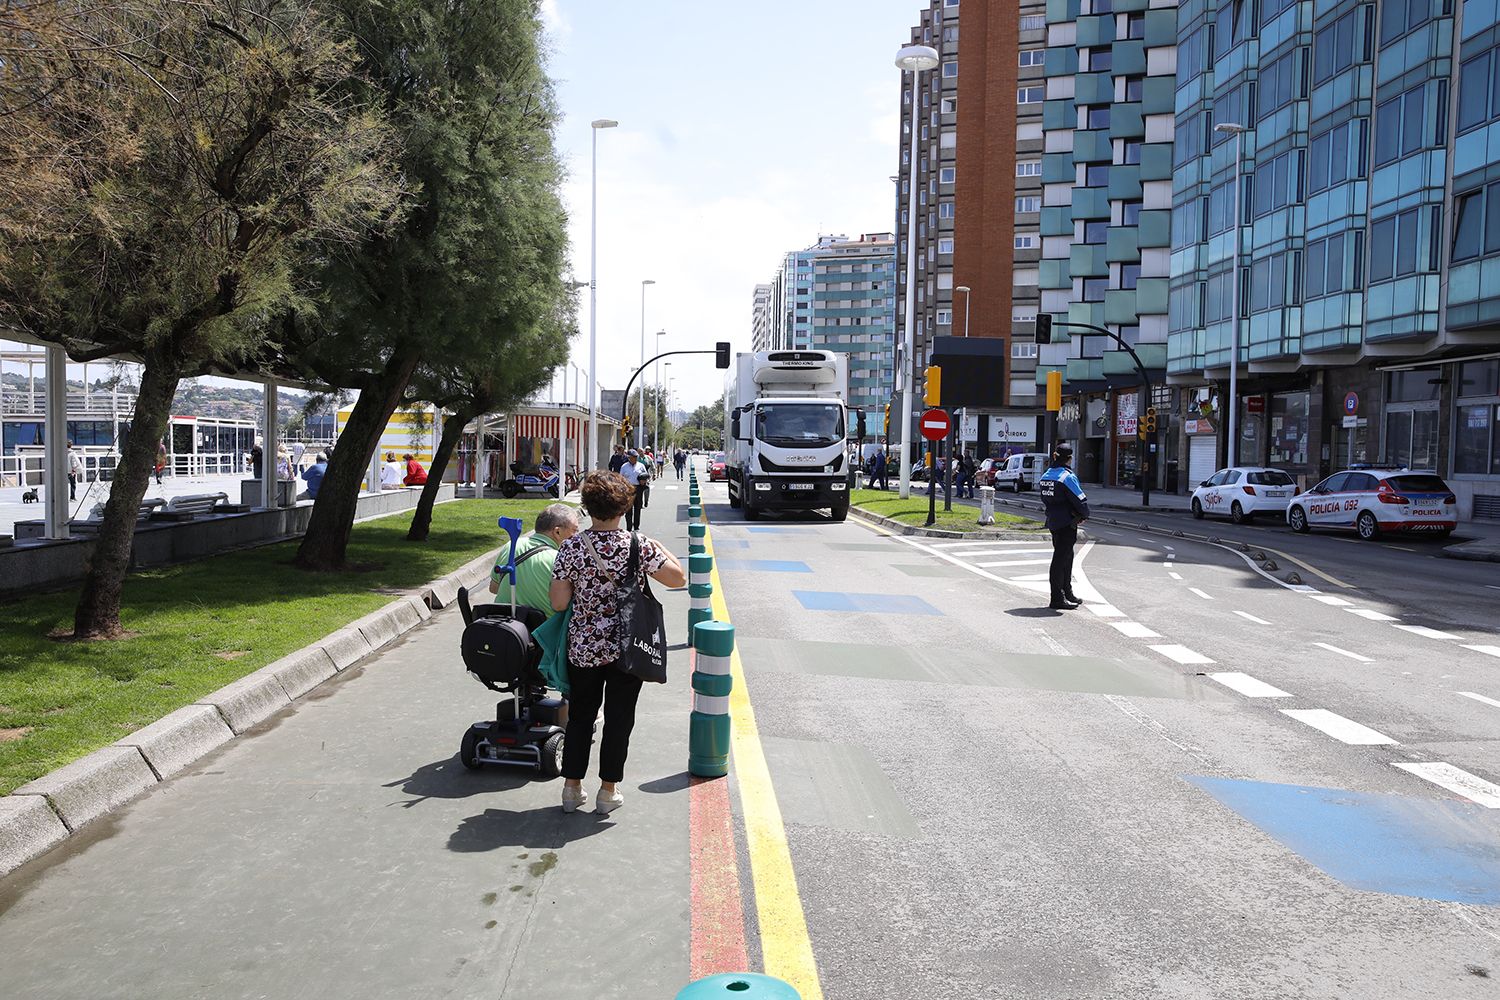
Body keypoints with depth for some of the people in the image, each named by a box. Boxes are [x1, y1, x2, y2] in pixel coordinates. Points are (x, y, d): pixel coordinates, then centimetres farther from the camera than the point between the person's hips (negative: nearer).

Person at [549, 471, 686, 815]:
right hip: (626, 648, -1)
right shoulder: (639, 545, -12)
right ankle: (608, 792, 19)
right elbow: (678, 578, -3)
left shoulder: (571, 547, -9)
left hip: (582, 648, 2)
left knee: (580, 715, 16)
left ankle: (572, 787, 24)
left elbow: (558, 602, -8)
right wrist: (659, 549, 12)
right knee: (619, 718, 11)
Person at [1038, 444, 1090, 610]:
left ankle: (1067, 594, 29)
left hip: (1053, 521, 8)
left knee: (1066, 556, 19)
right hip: (1067, 522, -8)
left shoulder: (1045, 475, 8)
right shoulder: (1067, 476, -17)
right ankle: (1057, 599, 0)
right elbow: (1080, 500, -15)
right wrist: (1084, 515, 3)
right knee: (1061, 558, -4)